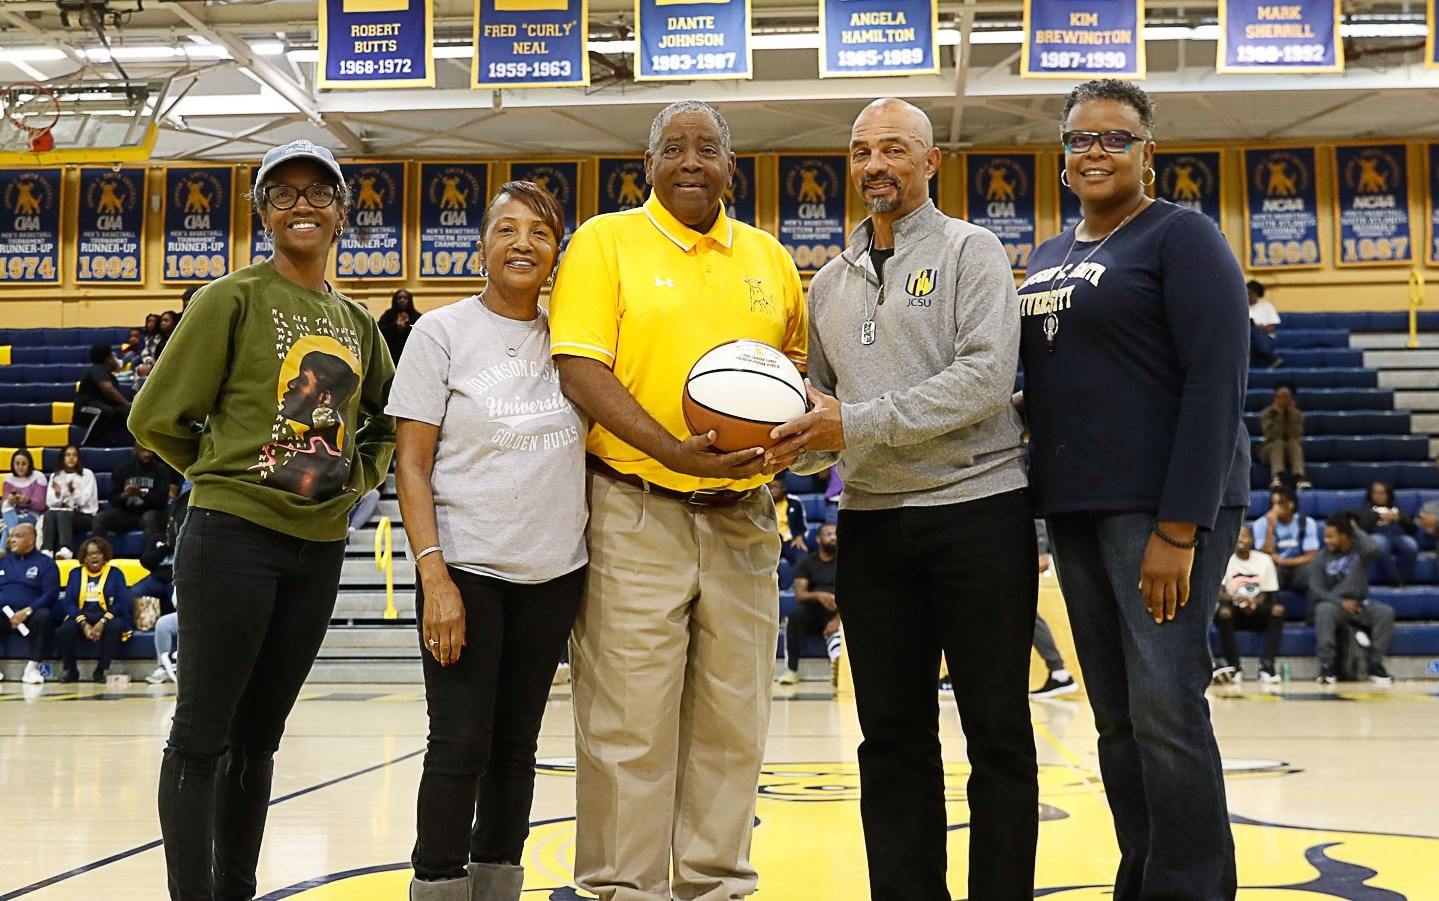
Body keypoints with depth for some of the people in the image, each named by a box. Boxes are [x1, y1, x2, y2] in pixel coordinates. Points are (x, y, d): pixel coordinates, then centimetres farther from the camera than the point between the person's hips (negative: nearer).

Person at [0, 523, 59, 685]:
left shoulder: (45, 563, 9)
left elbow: (51, 594, -3)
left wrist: (26, 611, -18)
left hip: (30, 616, -3)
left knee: (44, 615, -36)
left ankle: (32, 667, -33)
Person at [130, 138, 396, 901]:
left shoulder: (357, 322, 13)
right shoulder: (234, 298, -5)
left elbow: (384, 423, 27)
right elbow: (158, 417, -6)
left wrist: (354, 475, 10)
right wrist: (226, 468, 4)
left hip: (320, 547, 6)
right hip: (233, 536, -6)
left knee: (258, 735, 13)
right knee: (202, 733, -1)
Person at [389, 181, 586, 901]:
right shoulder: (443, 332, -2)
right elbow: (411, 468, -6)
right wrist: (434, 577, -15)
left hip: (553, 571, 4)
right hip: (465, 568, -4)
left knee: (517, 742, 11)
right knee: (461, 745, -4)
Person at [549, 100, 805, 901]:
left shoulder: (769, 258, 14)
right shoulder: (606, 242, 1)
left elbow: (798, 362, 23)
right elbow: (580, 370, -9)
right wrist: (671, 450, -21)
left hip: (743, 517, 5)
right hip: (636, 513, -4)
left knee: (732, 722, 10)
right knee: (631, 722, -2)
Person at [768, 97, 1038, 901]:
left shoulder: (971, 252, 0)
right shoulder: (830, 285, 16)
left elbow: (984, 378, -14)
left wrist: (858, 423, -18)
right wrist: (796, 447, -5)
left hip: (978, 509, -5)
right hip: (873, 523, 5)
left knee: (997, 730, 1)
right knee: (893, 736, 8)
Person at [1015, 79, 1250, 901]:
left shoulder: (1181, 237, -5)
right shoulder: (1049, 258, 17)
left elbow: (1217, 385, -13)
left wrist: (1179, 530, -19)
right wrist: (1029, 410, 3)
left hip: (1164, 506, -7)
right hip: (1076, 507, 7)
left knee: (1165, 707, -8)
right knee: (1115, 716, 9)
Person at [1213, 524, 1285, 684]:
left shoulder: (1264, 560, 5)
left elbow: (1266, 594, 3)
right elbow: (1219, 594, -10)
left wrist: (1254, 603, -20)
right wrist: (1237, 599, -31)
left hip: (1257, 612, 2)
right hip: (1235, 612, -2)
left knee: (1278, 609, -29)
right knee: (1223, 612, -35)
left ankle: (1267, 665, -32)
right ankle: (1234, 666, -30)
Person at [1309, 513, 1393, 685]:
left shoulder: (1359, 550, 2)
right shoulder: (1321, 558, 2)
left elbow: (1373, 549, -23)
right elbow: (1316, 591, -5)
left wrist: (1355, 530, -9)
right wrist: (1341, 603, -19)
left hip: (1360, 604, 1)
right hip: (1334, 604, -1)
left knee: (1386, 612, -28)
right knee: (1323, 610, -35)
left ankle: (1376, 665, -18)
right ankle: (1327, 666, -31)